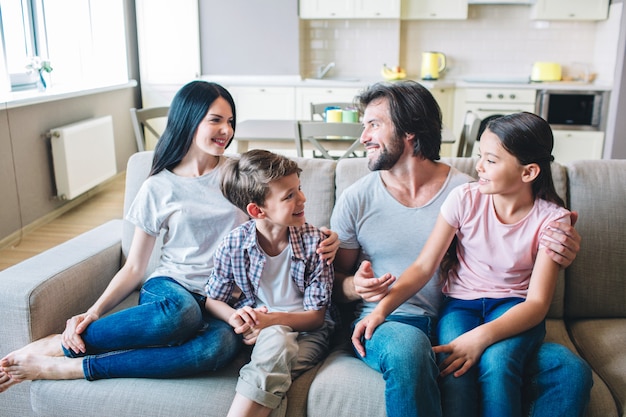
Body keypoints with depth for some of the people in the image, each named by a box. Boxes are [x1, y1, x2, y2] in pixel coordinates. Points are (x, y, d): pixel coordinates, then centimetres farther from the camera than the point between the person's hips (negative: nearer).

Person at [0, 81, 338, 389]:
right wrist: (94, 312, -11)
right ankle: (54, 346, -21)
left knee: (221, 344, -37)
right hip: (172, 287, -1)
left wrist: (321, 242, -10)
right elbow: (134, 268, 6)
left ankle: (67, 367, -27)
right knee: (180, 313, -40)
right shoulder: (158, 189, 5)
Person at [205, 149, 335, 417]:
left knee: (276, 343, -34)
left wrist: (274, 319, -26)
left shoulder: (315, 241, -11)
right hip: (257, 328, 1)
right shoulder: (233, 245, -8)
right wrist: (235, 316, -18)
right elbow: (213, 300, 6)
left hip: (305, 330, 0)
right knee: (276, 339, -35)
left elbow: (316, 315, -7)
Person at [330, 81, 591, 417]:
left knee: (571, 371, -18)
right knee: (407, 349, -39)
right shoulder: (356, 199, 3)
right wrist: (356, 286, -13)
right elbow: (336, 278, 11)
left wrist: (554, 255, -13)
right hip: (389, 324, -1)